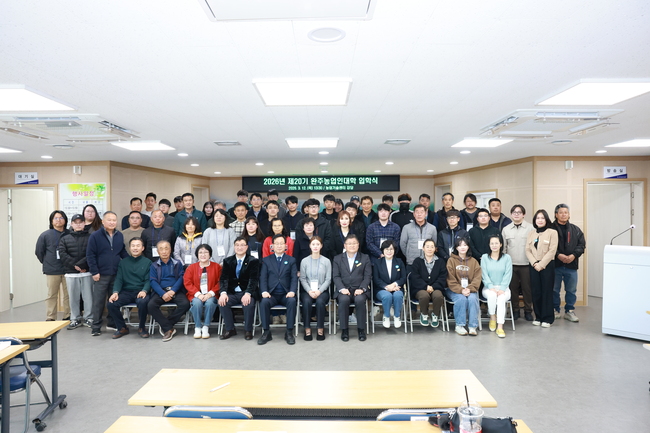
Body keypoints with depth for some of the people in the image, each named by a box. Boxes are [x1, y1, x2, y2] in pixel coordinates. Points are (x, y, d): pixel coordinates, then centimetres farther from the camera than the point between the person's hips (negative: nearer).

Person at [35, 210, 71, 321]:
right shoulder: (45, 235, 0)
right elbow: (39, 252, 7)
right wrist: (47, 263, 7)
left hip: (68, 270, 1)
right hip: (52, 271, 0)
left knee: (68, 295, 6)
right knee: (52, 295, 6)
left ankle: (67, 317, 16)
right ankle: (50, 319, 13)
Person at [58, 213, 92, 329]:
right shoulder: (65, 239, 11)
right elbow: (62, 254, -1)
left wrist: (80, 264, -15)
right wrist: (75, 265, -11)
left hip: (86, 272, -2)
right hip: (71, 273, 2)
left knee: (88, 296, 1)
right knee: (73, 297, 7)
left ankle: (88, 318, 11)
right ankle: (75, 319, 18)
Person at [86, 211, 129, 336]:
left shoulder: (120, 236, 7)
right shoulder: (95, 236, -6)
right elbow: (90, 255, -6)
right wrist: (94, 272, -10)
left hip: (116, 274, 4)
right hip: (101, 275, -4)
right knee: (98, 301, 3)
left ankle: (112, 323, 24)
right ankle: (96, 326, 12)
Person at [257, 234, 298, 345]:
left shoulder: (291, 260, 14)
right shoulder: (266, 260, 14)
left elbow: (294, 278, 3)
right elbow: (263, 278, 5)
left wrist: (292, 291, -15)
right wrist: (264, 291, -14)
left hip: (286, 294, 0)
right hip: (271, 294, 0)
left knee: (292, 301, -32)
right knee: (264, 302, -31)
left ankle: (289, 332, -21)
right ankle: (266, 332, -18)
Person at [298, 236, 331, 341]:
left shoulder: (326, 261, 5)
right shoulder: (304, 261, 7)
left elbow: (328, 279, 1)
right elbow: (302, 279, 2)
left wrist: (319, 291, -14)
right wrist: (309, 291, -13)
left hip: (322, 290, 0)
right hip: (307, 290, 1)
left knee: (320, 301, -32)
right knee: (307, 301, -31)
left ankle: (320, 329, -18)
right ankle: (307, 329, -20)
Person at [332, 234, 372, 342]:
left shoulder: (365, 258, 13)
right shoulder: (337, 259, 13)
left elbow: (367, 276, 4)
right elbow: (336, 276, 4)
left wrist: (361, 289, -13)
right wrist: (342, 288, -14)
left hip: (359, 290, 0)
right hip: (343, 289, 0)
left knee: (360, 300, -33)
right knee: (344, 300, -33)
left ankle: (361, 329, -16)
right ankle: (344, 330, -18)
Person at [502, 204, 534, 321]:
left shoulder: (530, 228, -1)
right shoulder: (506, 229, 8)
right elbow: (503, 247, 10)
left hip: (526, 264, -2)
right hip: (511, 264, 2)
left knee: (527, 288, 5)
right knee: (513, 288, 8)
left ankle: (528, 310, 19)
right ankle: (515, 310, 21)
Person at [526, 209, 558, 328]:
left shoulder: (552, 232, -1)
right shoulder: (531, 234, 12)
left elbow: (552, 251, -8)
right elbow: (528, 250, 6)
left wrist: (541, 264, -13)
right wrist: (534, 263, -8)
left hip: (547, 265, -4)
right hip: (534, 266, 4)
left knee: (547, 291, 0)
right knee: (536, 291, 4)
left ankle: (547, 318, 8)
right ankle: (538, 317, 14)